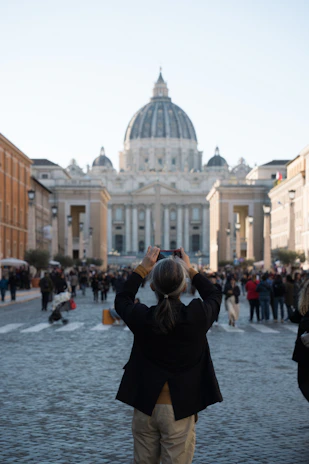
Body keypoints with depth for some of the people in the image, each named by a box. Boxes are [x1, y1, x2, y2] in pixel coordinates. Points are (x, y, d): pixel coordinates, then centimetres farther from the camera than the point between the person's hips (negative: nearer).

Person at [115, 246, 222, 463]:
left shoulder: (142, 317, -12)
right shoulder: (197, 315, -16)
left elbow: (122, 299, 12)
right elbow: (215, 295, 9)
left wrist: (143, 268, 14)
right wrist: (190, 269, 17)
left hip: (145, 407, 2)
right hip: (179, 410, -2)